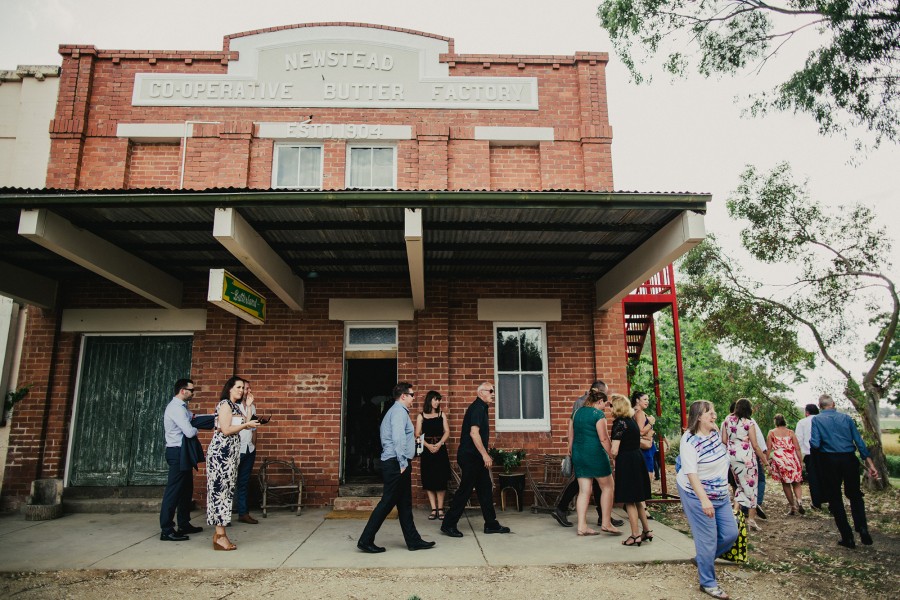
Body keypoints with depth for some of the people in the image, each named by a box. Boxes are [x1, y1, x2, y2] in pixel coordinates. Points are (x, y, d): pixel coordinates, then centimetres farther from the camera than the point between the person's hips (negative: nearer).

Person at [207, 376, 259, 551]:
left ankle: (219, 533, 14)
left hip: (229, 453, 9)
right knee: (221, 490, -7)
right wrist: (246, 424, -11)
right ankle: (220, 536, -4)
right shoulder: (225, 404, -10)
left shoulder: (234, 406, 17)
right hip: (221, 452, -9)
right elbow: (226, 430, -16)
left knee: (226, 490, 9)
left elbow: (237, 427, 10)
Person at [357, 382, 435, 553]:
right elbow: (398, 438, -24)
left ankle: (413, 540, 20)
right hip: (396, 463, -11)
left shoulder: (397, 411, 19)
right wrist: (403, 463, -22)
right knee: (387, 502, -4)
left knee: (405, 504, 13)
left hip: (396, 464, 11)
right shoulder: (399, 411, -13)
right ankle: (366, 540, 3)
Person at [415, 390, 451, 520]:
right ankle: (433, 509, 6)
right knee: (428, 480, 0)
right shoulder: (421, 416, 5)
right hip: (426, 450, 0)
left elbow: (447, 432, 2)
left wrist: (438, 444, -14)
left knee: (441, 480, -2)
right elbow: (417, 434, -1)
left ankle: (440, 509, 6)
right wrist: (428, 445, -15)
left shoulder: (442, 415, 9)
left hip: (440, 449, 1)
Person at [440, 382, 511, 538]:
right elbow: (474, 433, -25)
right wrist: (485, 454, -25)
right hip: (470, 456, -10)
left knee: (485, 489, 12)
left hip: (476, 457, 10)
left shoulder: (481, 408, 16)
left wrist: (484, 455, 22)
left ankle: (491, 524, 19)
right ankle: (448, 525, 5)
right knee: (465, 490, -4)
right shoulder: (477, 408, -16)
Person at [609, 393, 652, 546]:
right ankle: (647, 531, 26)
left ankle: (635, 536, 8)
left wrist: (613, 457, 1)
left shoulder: (619, 423, -17)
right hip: (637, 458, 9)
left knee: (629, 501, 1)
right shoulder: (632, 419, 8)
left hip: (626, 462, -9)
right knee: (637, 499, 18)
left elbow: (614, 451, -20)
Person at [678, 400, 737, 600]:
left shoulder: (715, 432, 2)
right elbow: (691, 473, -28)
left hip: (721, 495, 8)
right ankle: (708, 583, 18)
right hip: (698, 495, -8)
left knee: (730, 534, 11)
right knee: (707, 540, -1)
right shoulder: (689, 441, -22)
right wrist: (704, 499, -35)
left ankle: (703, 560, 33)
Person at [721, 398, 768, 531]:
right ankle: (751, 518, 9)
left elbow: (724, 440, 4)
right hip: (746, 457, -4)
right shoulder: (749, 423, -8)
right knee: (751, 485, 7)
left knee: (740, 485, 18)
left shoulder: (728, 419, 4)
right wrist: (765, 461, 1)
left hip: (732, 456, 4)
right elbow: (755, 445, -7)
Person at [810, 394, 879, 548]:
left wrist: (810, 442, 9)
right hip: (850, 460, 3)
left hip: (829, 462, -3)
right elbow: (859, 441, 2)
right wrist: (870, 463, 5)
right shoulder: (846, 418, 6)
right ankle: (862, 527, 0)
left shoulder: (817, 420, -3)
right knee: (855, 495, 20)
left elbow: (815, 444, -14)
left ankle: (848, 538, 10)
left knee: (835, 499, 8)